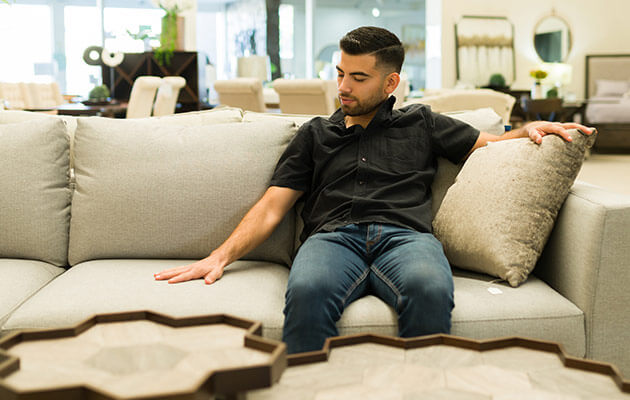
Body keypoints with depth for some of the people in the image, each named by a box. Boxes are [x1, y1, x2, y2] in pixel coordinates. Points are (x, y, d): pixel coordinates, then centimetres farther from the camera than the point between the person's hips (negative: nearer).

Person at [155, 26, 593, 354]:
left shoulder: (420, 123, 27)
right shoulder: (316, 134, 27)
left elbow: (493, 144, 28)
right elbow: (271, 208, 19)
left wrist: (530, 128, 5)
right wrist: (220, 256, 6)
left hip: (406, 235, 0)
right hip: (332, 237, 0)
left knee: (431, 291, -38)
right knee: (307, 291, -38)